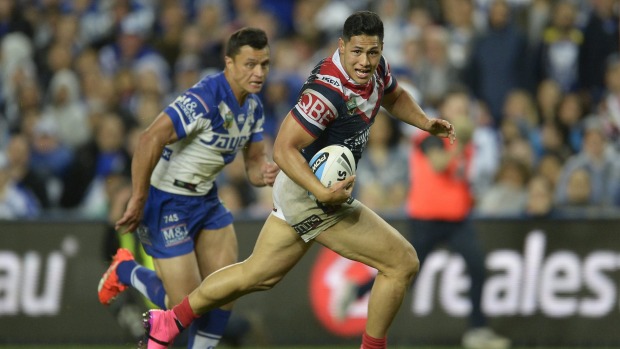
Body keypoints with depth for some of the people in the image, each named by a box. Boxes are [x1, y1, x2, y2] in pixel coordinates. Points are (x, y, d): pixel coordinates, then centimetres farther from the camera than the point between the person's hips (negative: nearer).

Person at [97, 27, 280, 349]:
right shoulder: (205, 99, -26)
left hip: (205, 198, 9)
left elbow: (254, 162, 10)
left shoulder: (252, 105, 3)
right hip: (168, 200, -9)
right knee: (187, 306, -5)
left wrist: (264, 174, -15)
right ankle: (125, 271, 20)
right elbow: (150, 140, -31)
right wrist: (138, 201, -27)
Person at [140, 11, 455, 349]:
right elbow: (283, 148, -30)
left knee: (256, 275, 21)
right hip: (311, 194, -9)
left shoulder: (376, 68, -1)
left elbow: (395, 97, 23)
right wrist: (323, 193, -39)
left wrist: (425, 122, 6)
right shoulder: (327, 91, -29)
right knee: (403, 262, -7)